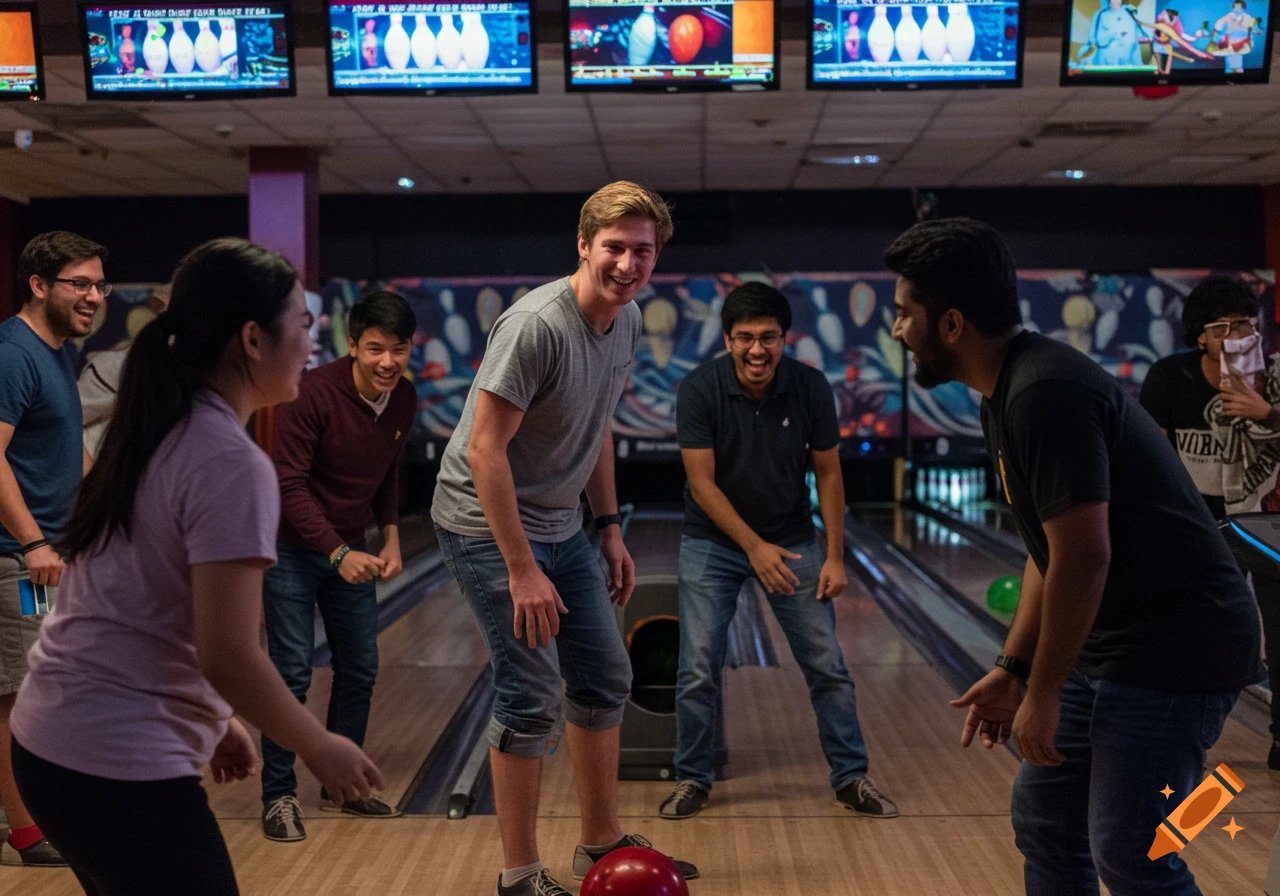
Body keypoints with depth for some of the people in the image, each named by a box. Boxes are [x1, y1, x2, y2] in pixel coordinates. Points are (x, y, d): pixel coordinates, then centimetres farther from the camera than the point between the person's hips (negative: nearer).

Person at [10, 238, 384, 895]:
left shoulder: (146, 435, 8)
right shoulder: (233, 464, -19)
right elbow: (227, 655, -21)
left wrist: (210, 720, 20)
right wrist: (320, 749, -7)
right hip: (122, 770, -9)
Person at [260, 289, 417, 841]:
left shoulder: (404, 400, -4)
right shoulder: (312, 395, -24)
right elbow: (289, 484, -23)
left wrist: (391, 539, 0)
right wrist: (338, 553, -29)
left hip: (350, 549, 6)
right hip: (291, 547, -6)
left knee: (359, 670, 10)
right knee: (291, 673, -5)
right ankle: (279, 796, 10)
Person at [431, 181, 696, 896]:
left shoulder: (628, 321, 1)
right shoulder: (536, 326, -24)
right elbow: (484, 449, -25)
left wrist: (610, 529, 12)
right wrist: (522, 572, -25)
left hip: (560, 526, 9)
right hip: (490, 526, -9)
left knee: (605, 678, 13)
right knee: (533, 697, -6)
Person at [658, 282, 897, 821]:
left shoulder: (810, 388, -13)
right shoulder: (699, 391, -18)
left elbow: (828, 474, -4)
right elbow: (702, 483, -17)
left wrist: (834, 556, -7)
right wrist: (754, 546, -23)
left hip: (792, 540, 2)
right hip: (714, 543, -1)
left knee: (827, 666, 3)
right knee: (698, 670, -3)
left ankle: (851, 778, 18)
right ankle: (692, 779, 17)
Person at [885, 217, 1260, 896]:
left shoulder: (1045, 393, -23)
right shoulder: (1007, 396, 8)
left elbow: (1082, 558, -26)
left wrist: (1042, 691, -16)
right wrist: (1012, 669, 10)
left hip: (1174, 651, -10)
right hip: (1108, 646, 10)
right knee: (1042, 815, 15)